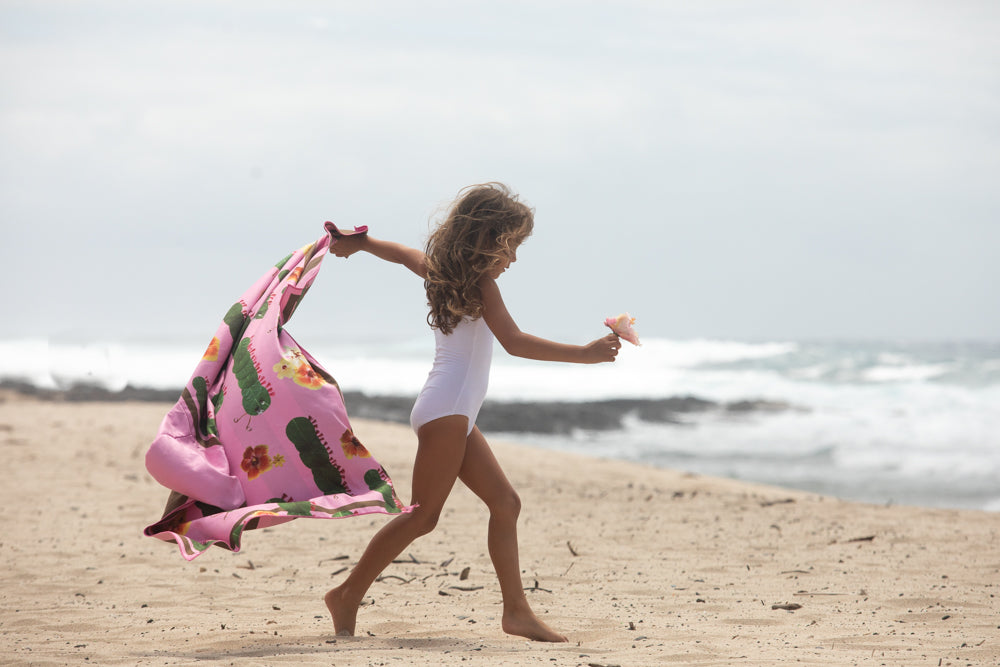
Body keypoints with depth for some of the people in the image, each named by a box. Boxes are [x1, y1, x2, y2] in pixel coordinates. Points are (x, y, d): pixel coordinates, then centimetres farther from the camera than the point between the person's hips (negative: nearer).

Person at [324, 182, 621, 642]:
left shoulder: (442, 271, 13)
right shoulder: (480, 284, -12)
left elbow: (404, 254, 30)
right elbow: (513, 342, -22)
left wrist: (360, 242, 45)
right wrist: (584, 354, -24)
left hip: (453, 415, 10)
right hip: (446, 410, -10)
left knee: (504, 503, 5)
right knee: (422, 516, -8)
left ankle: (517, 611, 2)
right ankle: (349, 595, -3)